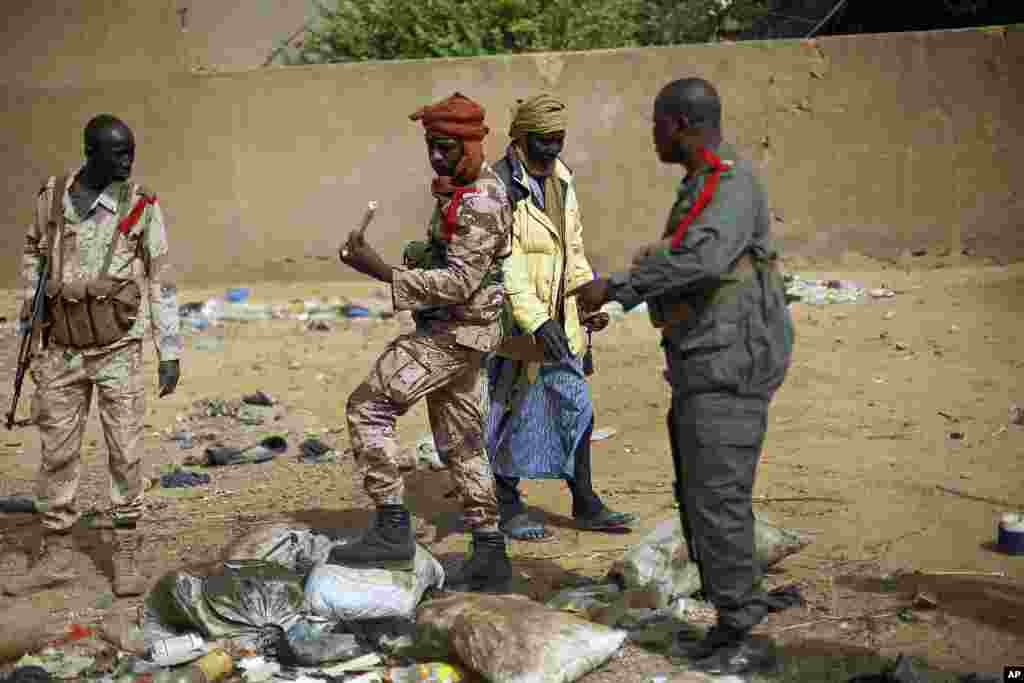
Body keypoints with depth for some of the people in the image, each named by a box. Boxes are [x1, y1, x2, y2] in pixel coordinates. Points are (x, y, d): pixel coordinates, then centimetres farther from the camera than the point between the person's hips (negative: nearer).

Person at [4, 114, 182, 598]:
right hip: (60, 350, 3)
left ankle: (127, 558, 11)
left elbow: (161, 282, -2)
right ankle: (56, 554, 19)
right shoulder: (51, 197, 1)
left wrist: (170, 352, -3)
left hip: (118, 351, -3)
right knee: (57, 453, 8)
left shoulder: (140, 206, -5)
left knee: (125, 454, 0)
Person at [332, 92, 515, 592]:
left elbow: (460, 282, -27)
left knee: (369, 407, -12)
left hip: (455, 331, -10)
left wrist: (380, 270, -29)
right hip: (454, 331, 10)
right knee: (460, 442, 13)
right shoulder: (461, 187, 13)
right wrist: (422, 252, 13)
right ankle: (490, 555, 19)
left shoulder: (480, 203, -19)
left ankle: (392, 531, -13)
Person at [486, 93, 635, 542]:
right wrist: (536, 321, -29)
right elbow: (504, 264, -23)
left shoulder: (560, 181, 9)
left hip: (558, 319, 8)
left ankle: (585, 503, 22)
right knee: (512, 411, 3)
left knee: (575, 406, 11)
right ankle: (507, 508, 16)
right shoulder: (499, 187, -17)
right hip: (513, 319, -7)